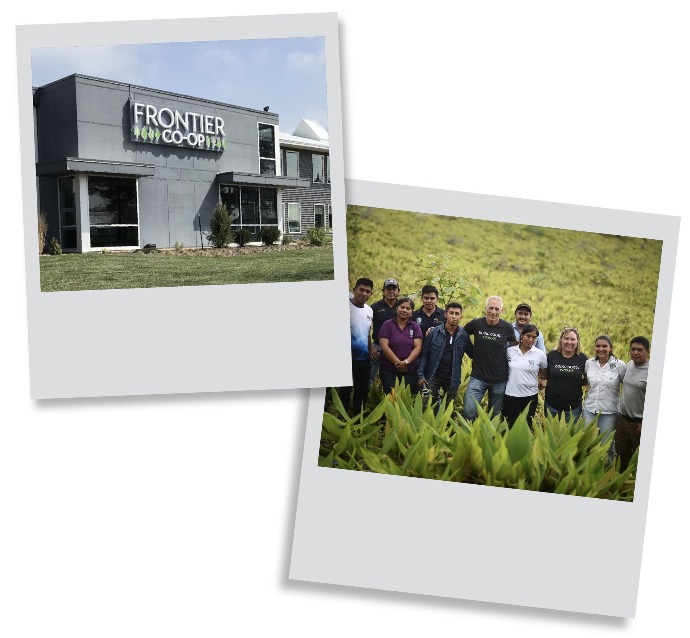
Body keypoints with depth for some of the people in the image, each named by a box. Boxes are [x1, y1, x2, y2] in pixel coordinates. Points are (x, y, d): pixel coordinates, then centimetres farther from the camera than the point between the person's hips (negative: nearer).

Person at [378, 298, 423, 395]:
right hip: (388, 369, -2)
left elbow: (418, 347, -2)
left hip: (410, 370, 2)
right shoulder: (388, 325, 0)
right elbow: (384, 346, -9)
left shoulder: (415, 327, 7)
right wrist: (398, 363, -14)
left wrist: (406, 362, -16)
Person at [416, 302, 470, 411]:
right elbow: (424, 354, -2)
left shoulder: (463, 335, -3)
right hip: (433, 376, -1)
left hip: (452, 378, 1)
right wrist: (420, 375, -7)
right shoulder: (434, 332, -6)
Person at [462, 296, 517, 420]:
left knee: (495, 415, 12)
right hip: (478, 377, 0)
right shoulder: (476, 324, -5)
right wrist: (472, 354, 7)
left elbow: (514, 345, 12)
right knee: (468, 411, -12)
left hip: (499, 380, 0)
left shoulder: (507, 328, -5)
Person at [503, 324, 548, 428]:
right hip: (511, 395, 0)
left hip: (530, 396, 0)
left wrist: (540, 381, 3)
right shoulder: (510, 351, -4)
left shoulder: (540, 354, -5)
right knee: (510, 426, 7)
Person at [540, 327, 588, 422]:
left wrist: (583, 380, -5)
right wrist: (542, 382, -4)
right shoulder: (552, 355, -3)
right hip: (552, 406, 0)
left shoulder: (582, 358, -1)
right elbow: (543, 374, 10)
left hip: (574, 407, 0)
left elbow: (586, 381, 10)